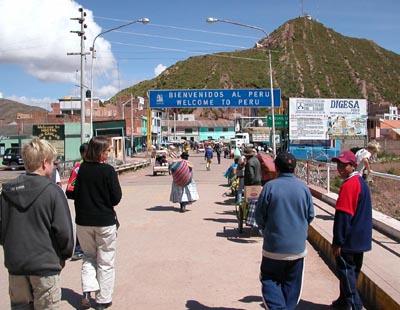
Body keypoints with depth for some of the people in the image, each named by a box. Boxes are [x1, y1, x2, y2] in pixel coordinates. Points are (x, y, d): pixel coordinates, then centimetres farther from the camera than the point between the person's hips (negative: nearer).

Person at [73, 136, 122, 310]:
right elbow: (116, 198, -11)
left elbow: (75, 195, 4)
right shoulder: (108, 170, -15)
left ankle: (87, 291, 7)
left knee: (89, 256, 23)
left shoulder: (82, 169, -3)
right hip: (105, 222, -3)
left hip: (83, 222, 4)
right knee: (105, 262, 11)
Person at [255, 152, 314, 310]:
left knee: (269, 279, 12)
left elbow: (259, 215, -6)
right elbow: (310, 215, 5)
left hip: (274, 245, -2)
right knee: (292, 284, 16)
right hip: (298, 246, 3)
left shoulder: (270, 186, -12)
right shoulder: (303, 187, -4)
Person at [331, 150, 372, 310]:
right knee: (352, 271, 17)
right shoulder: (362, 182, 11)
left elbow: (343, 216, -22)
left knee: (345, 270, 0)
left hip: (349, 240, -10)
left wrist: (337, 242, -18)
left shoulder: (348, 185, -20)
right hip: (361, 239, 10)